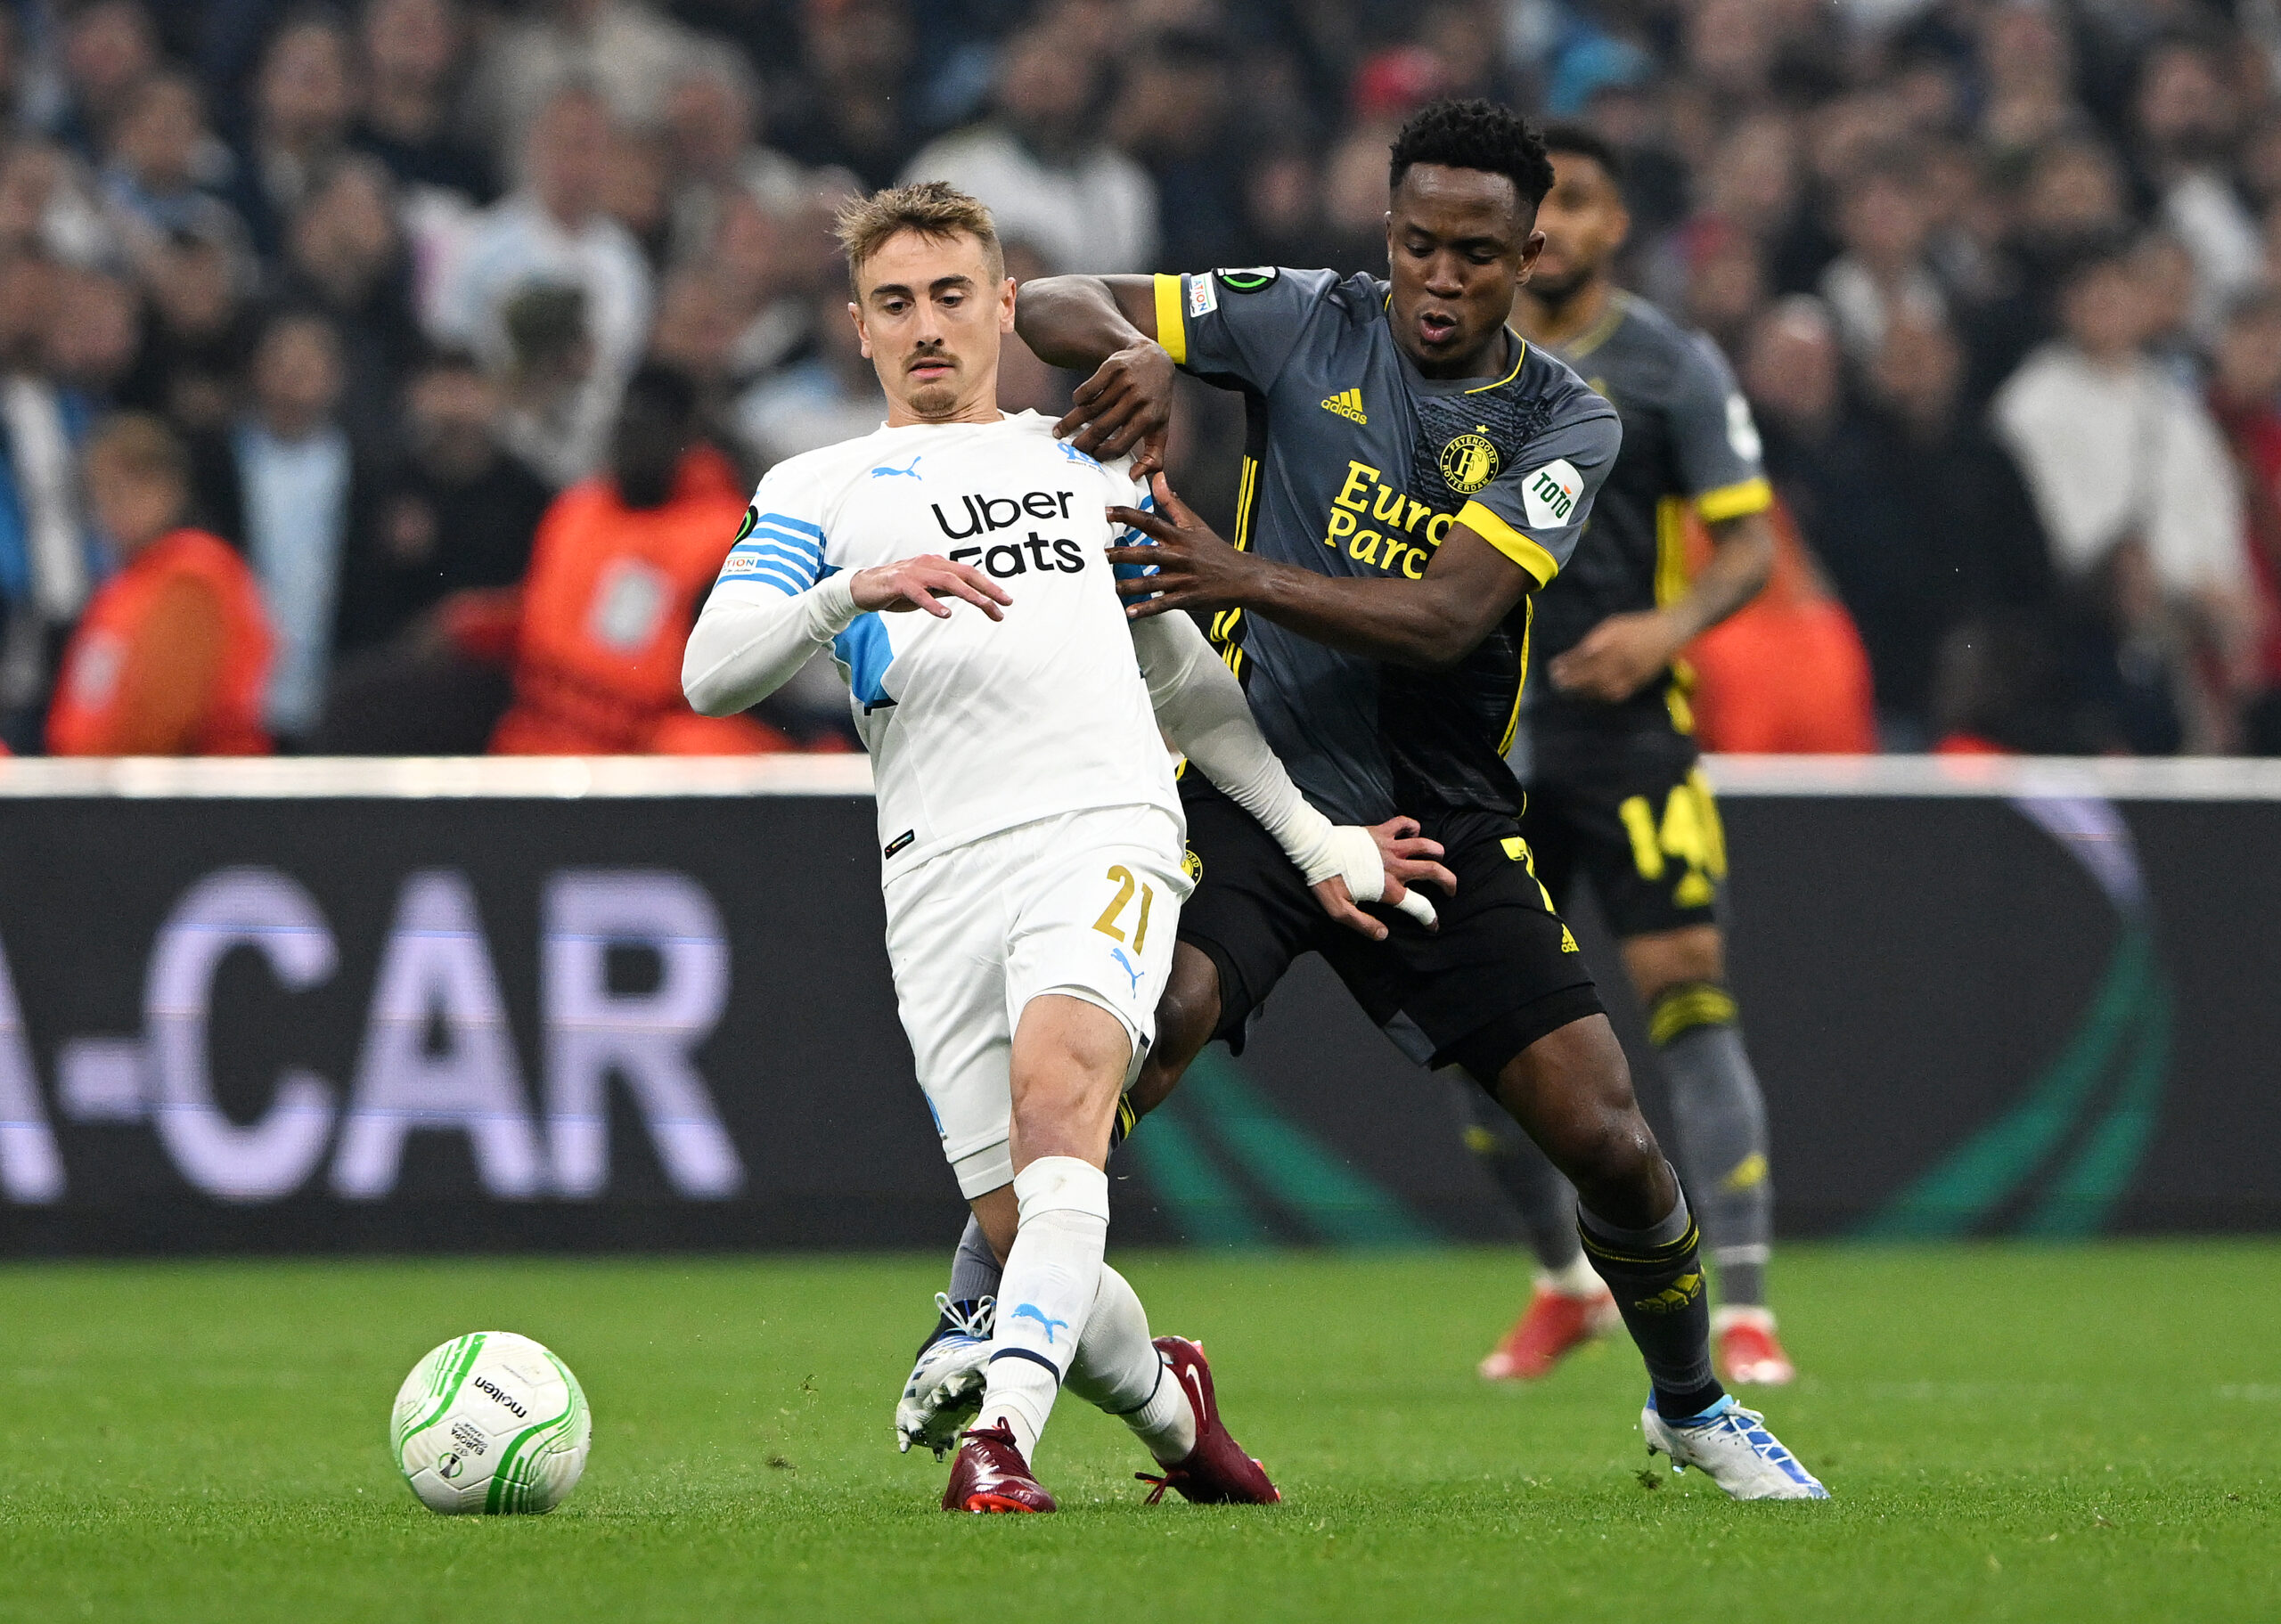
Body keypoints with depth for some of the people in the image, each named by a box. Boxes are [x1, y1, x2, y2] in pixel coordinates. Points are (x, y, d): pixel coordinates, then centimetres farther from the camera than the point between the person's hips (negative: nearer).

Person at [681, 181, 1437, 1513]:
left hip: (1105, 825, 0)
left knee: (1056, 1079, -31)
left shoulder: (1084, 464, 25)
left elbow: (1185, 675, 34)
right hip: (940, 872, 0)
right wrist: (856, 592, -17)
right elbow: (712, 673, 0)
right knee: (1026, 1239, -6)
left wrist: (1313, 836, 27)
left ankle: (1006, 1433, -43)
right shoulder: (819, 490, 17)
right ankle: (1166, 1404, 24)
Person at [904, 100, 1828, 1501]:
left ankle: (1693, 1408, 24)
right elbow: (1052, 309, 0)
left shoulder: (1567, 425, -3)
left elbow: (1444, 618, -18)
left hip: (1443, 816, 2)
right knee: (1157, 1014, -32)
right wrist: (1134, 352, -24)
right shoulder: (1309, 324, -2)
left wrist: (1239, 575, -33)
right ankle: (976, 1318, -20)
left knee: (1609, 1137, -3)